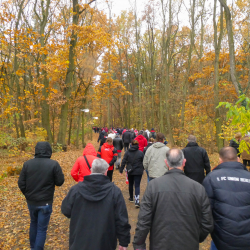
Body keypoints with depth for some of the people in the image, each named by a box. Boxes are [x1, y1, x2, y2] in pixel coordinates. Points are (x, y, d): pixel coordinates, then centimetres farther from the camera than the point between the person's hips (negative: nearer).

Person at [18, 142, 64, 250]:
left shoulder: (27, 164, -8)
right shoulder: (54, 164, -18)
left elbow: (21, 183, -3)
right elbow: (60, 182, -11)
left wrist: (28, 195, 12)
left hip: (31, 201, 5)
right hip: (45, 202, -4)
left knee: (33, 223, 27)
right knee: (42, 228, 9)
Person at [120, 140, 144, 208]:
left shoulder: (127, 152, -5)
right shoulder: (140, 153, -8)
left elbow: (124, 161, -6)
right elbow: (143, 162, 0)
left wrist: (121, 170, 0)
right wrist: (142, 169, 17)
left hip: (130, 171, 2)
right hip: (138, 172, -2)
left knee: (130, 184, 20)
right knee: (137, 186, 0)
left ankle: (131, 198, 35)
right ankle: (137, 201, -10)